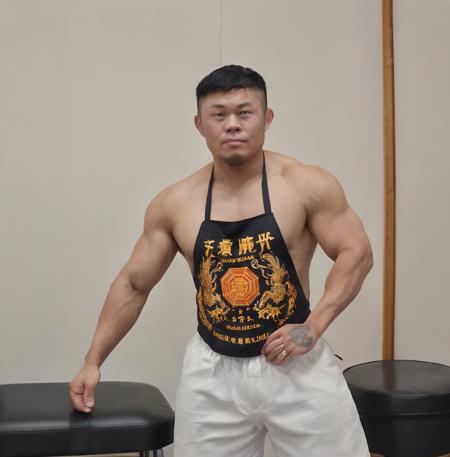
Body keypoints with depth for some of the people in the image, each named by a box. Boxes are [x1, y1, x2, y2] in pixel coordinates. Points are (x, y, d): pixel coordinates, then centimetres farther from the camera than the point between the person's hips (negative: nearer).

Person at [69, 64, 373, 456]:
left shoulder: (306, 185, -8)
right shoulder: (173, 204, -1)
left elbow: (356, 253, -6)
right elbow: (133, 284, 7)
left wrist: (314, 326, -17)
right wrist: (93, 360, 6)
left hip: (296, 364, -1)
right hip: (213, 372, 2)